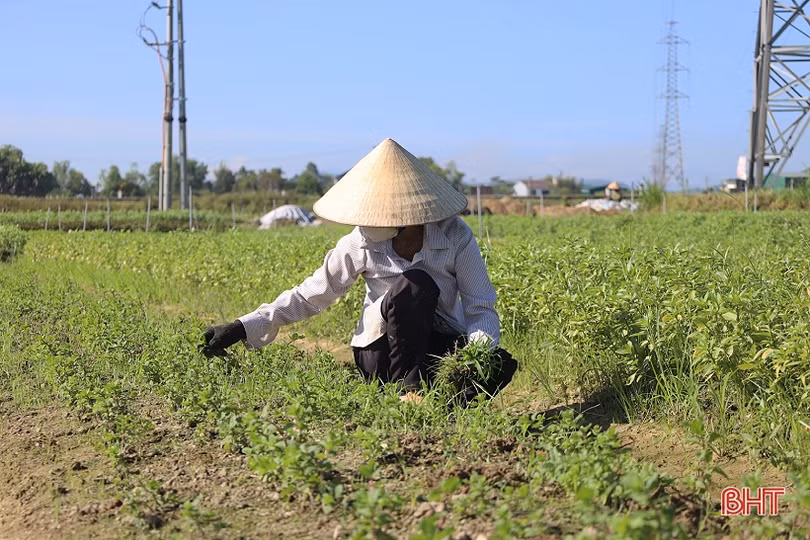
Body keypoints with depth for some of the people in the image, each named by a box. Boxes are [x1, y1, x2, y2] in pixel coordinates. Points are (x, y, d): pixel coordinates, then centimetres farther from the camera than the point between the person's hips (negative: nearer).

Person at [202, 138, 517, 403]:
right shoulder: (363, 242, -10)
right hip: (383, 352, -1)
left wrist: (481, 347, -31)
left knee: (501, 365, -31)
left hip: (440, 347, 1)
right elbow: (312, 295, -3)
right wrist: (244, 328, -10)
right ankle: (407, 386, -21)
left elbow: (481, 307, -8)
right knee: (415, 285, -32)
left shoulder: (455, 236, -12)